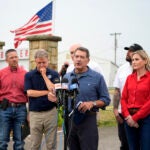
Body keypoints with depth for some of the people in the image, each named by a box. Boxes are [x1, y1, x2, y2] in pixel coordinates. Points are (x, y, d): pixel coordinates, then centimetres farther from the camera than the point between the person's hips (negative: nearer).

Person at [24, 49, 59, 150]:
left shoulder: (54, 74, 3)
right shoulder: (29, 75, 4)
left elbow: (54, 89, -11)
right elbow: (29, 92, -7)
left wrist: (44, 75, -9)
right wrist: (47, 92, -9)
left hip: (51, 112, 0)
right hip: (35, 113, 0)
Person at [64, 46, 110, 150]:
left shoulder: (97, 77, -3)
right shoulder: (67, 77, 9)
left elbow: (106, 99, -1)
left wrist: (92, 103, -18)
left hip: (88, 120, -4)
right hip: (69, 119, 4)